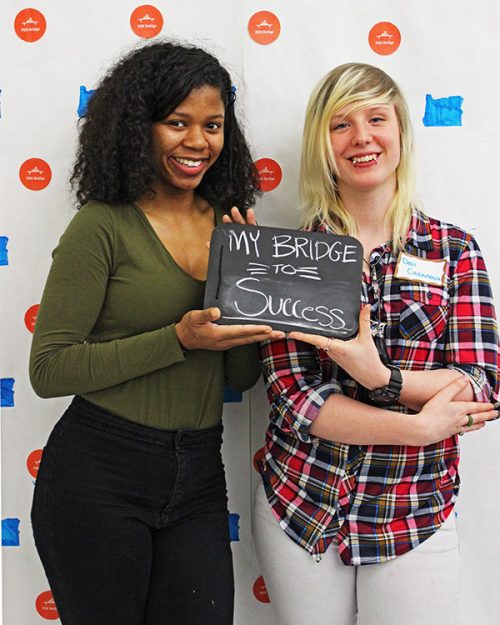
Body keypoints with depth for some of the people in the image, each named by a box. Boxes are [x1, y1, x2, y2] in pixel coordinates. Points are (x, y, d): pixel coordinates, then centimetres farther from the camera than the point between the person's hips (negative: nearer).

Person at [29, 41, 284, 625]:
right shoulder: (104, 225, -9)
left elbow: (241, 376, 8)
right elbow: (48, 368, -14)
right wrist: (179, 339, -21)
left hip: (198, 479, 5)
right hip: (98, 474, -4)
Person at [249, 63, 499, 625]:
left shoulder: (454, 250, -2)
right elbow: (292, 397, -11)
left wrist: (379, 375, -24)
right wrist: (420, 427, -18)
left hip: (414, 520, 0)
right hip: (298, 509, 0)